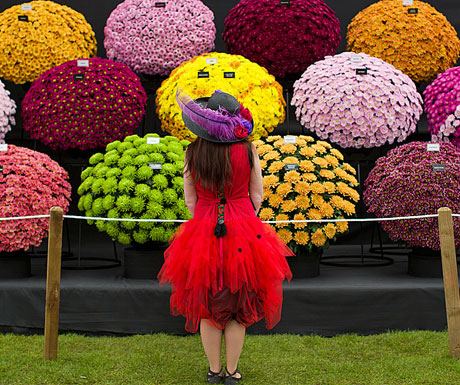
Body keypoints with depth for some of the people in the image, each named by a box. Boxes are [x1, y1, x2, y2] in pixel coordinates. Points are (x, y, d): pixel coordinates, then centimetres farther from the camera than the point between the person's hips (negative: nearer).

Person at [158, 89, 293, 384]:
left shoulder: (193, 153, -6)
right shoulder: (247, 149, -9)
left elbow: (190, 200, 0)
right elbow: (257, 196, -1)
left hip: (203, 230, 1)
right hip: (243, 232, -1)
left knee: (207, 306, 14)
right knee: (238, 307, 11)